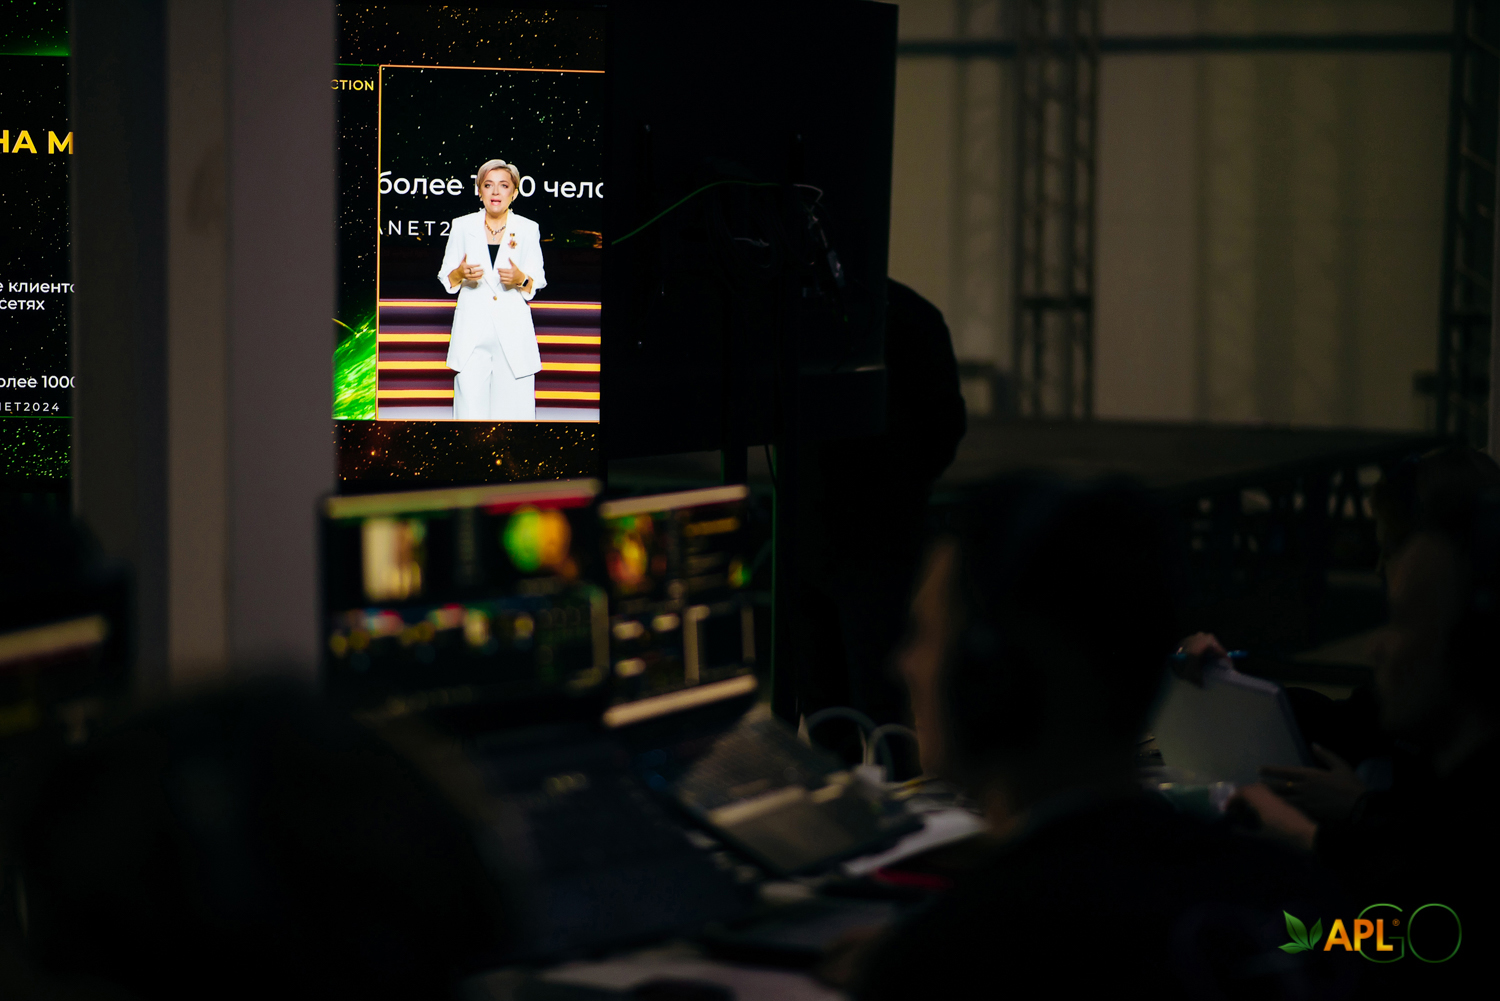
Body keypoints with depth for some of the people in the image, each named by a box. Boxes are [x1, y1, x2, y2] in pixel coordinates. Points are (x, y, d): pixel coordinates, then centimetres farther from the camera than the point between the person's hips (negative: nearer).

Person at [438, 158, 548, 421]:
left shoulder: (528, 230, 5)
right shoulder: (462, 227, 6)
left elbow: (538, 280, 9)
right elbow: (445, 277, 12)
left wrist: (521, 280, -12)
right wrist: (460, 273, -11)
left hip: (513, 330, 0)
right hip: (472, 329, 0)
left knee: (514, 406, -5)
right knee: (471, 408, -6)